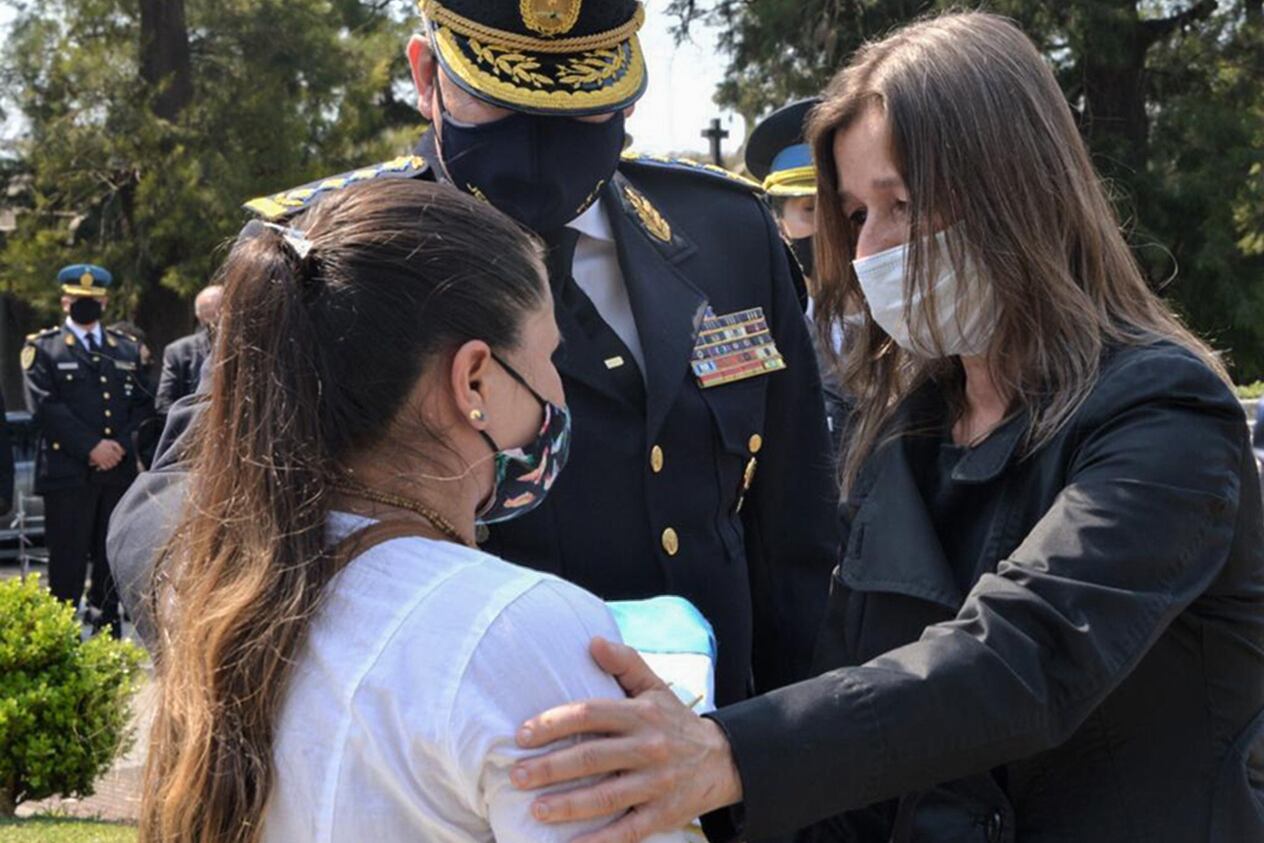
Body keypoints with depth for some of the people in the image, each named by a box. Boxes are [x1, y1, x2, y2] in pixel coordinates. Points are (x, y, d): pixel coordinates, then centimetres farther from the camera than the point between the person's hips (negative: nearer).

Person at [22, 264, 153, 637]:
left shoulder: (128, 348, 17)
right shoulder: (42, 348, 4)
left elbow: (143, 403, 12)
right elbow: (45, 407, -7)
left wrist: (120, 444, -5)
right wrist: (91, 448, -13)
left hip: (120, 470, 4)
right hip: (67, 473, -4)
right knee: (67, 560, -3)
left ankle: (107, 631, 16)